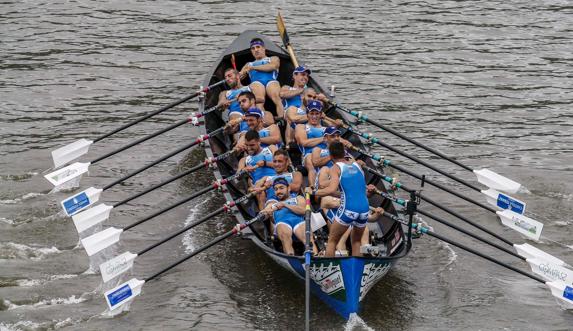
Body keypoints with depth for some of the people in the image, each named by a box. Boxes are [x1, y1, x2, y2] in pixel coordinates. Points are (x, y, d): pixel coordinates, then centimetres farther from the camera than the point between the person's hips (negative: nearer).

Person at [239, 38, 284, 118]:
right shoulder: (249, 64, 42)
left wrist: (253, 67, 2)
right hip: (256, 82, 1)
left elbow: (273, 66, 6)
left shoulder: (273, 59, 30)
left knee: (277, 98, -35)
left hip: (271, 80, -1)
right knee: (259, 99, -36)